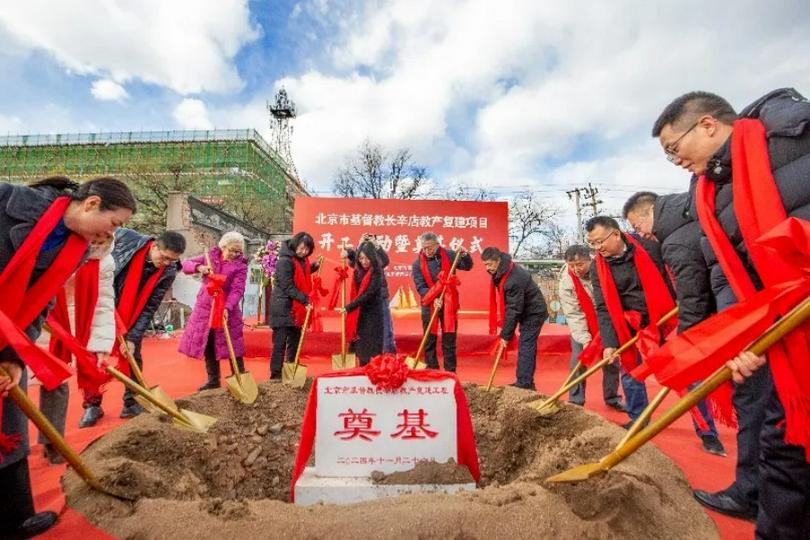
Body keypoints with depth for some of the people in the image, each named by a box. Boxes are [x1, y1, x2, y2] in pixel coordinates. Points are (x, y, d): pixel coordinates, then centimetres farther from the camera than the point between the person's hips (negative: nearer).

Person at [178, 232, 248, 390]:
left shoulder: (241, 265, -7)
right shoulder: (211, 256, 4)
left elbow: (237, 290, -15)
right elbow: (185, 264, 3)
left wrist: (227, 308, -30)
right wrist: (199, 267, -19)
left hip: (226, 309, -4)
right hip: (205, 307, 4)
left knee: (232, 345, -2)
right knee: (208, 345, 10)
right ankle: (213, 380, 23)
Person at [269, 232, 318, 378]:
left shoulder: (302, 260, 8)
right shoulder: (285, 261, -18)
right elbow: (288, 287, -22)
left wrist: (314, 266, 7)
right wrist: (305, 300, -26)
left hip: (297, 308, 9)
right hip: (283, 308, -8)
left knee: (294, 342, 16)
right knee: (280, 343, -2)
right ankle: (276, 375, 7)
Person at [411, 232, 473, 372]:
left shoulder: (449, 255, -3)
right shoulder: (418, 263, -5)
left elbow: (468, 266, 6)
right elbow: (420, 287, -9)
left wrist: (465, 255, -14)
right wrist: (434, 299, -23)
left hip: (449, 303, 0)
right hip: (430, 304, 0)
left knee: (449, 340, 8)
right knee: (429, 341, 7)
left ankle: (450, 373, 18)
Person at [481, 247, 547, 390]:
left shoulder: (513, 279, -31)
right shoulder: (501, 272, -1)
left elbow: (514, 310, -27)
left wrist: (506, 335, -19)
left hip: (534, 313, -10)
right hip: (527, 312, 10)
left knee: (525, 347, -9)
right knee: (527, 347, 13)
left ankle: (524, 384, -3)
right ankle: (527, 383, 22)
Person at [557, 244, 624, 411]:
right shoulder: (566, 282, -22)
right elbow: (573, 315, -22)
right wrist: (585, 340, -28)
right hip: (581, 326, -1)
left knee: (611, 360, 8)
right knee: (578, 362, -5)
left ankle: (612, 398, 26)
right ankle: (575, 402, 6)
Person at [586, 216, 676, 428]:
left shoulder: (649, 247, -12)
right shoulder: (599, 268, -8)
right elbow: (603, 308, -11)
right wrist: (609, 343, -19)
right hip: (631, 325, 2)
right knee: (629, 370, 7)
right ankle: (638, 419, 26)